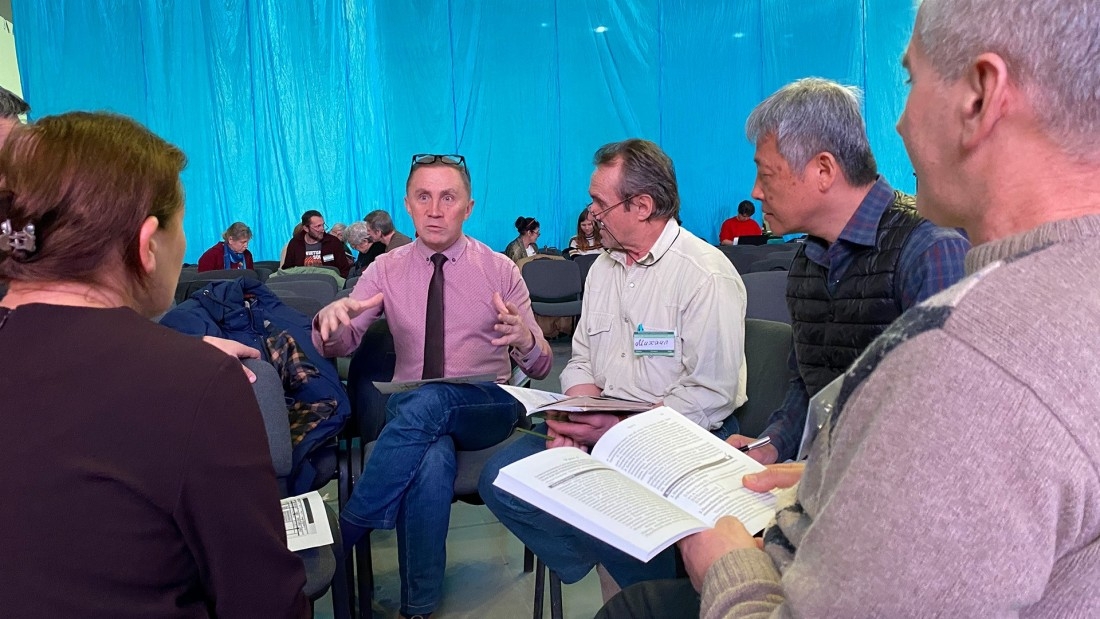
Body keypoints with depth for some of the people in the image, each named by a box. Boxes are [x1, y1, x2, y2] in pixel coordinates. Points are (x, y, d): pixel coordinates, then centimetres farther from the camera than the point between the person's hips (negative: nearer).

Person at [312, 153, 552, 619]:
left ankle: (349, 528, -18)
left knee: (428, 404, -35)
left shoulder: (500, 271, 1)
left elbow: (540, 366, -1)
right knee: (435, 458, -34)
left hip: (486, 409, -1)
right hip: (408, 408, 1)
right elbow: (338, 346, 2)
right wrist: (329, 319, -24)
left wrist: (524, 340, -27)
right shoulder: (386, 270, 6)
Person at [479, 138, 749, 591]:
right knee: (500, 478, -12)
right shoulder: (604, 267, 13)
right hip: (601, 428, 7)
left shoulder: (706, 275, -13)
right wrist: (574, 419, -6)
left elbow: (711, 396, -17)